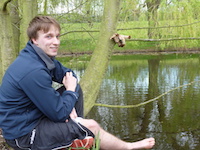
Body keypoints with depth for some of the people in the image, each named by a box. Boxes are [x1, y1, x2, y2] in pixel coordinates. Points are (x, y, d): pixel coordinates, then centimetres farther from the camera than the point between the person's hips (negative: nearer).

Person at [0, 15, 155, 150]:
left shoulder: (44, 57, -3)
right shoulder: (33, 71, -30)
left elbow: (68, 74, 10)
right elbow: (60, 113, -25)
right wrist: (70, 91, -8)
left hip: (34, 116, 9)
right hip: (22, 134, -9)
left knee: (76, 88, 6)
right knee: (91, 126, -7)